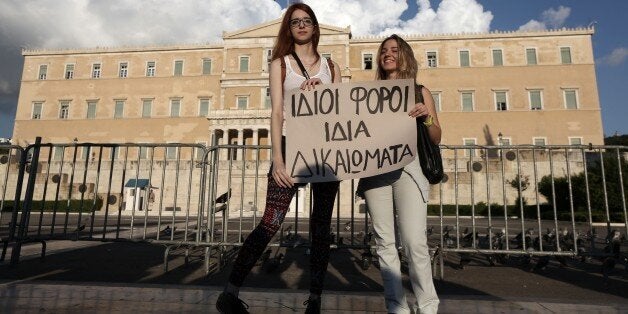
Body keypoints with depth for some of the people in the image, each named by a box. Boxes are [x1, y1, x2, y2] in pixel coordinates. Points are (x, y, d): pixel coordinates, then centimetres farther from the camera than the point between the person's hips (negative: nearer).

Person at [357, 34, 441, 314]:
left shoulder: (419, 91, 13)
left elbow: (436, 139, 12)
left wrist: (427, 118, -9)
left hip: (408, 167, -1)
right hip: (375, 170, 2)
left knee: (414, 242, -8)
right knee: (384, 242, 2)